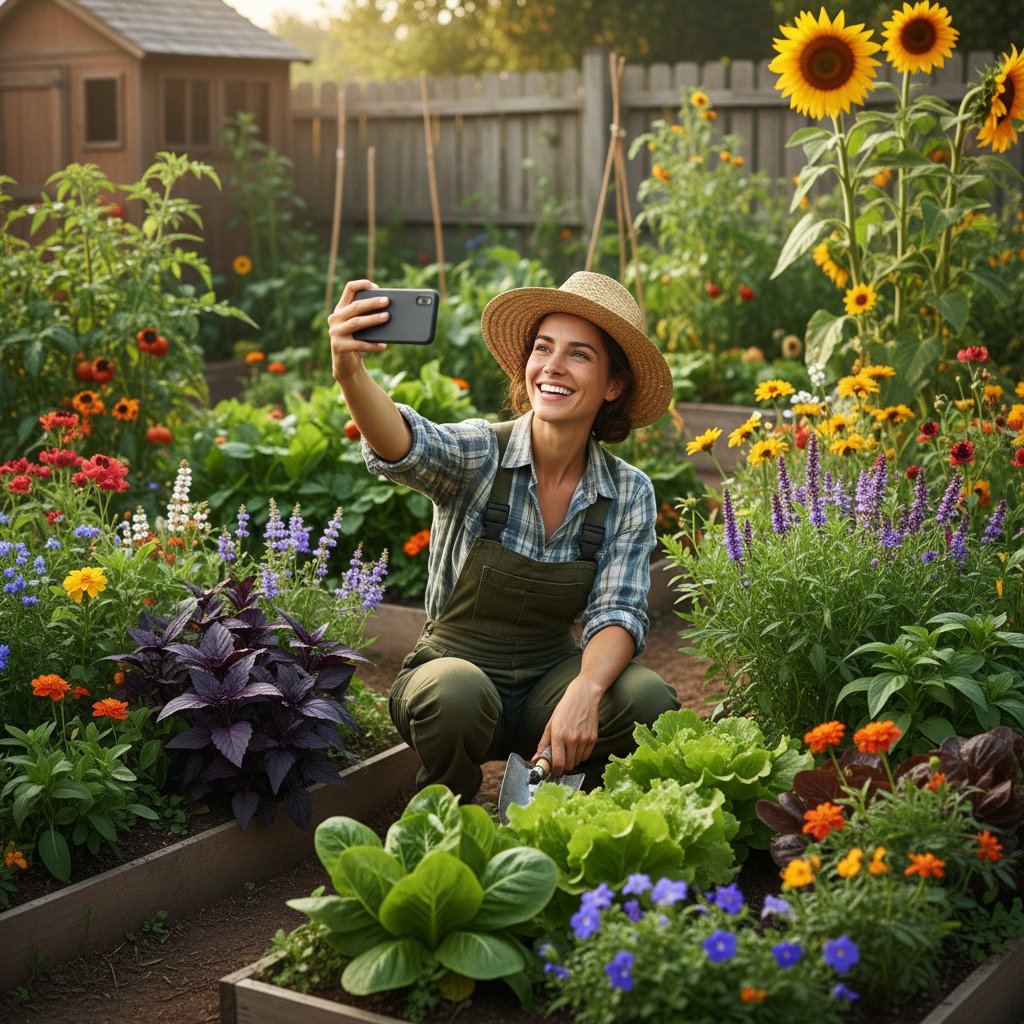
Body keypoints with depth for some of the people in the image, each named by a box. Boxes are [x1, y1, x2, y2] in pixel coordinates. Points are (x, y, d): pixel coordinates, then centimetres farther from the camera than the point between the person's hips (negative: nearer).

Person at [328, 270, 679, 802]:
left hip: (549, 681, 3)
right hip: (451, 670, -3)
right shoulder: (480, 455, -14)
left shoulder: (629, 494, -4)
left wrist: (584, 692, -32)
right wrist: (350, 372, -58)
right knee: (457, 694, -37)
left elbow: (617, 613, -10)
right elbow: (404, 447, -36)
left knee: (647, 699, -26)